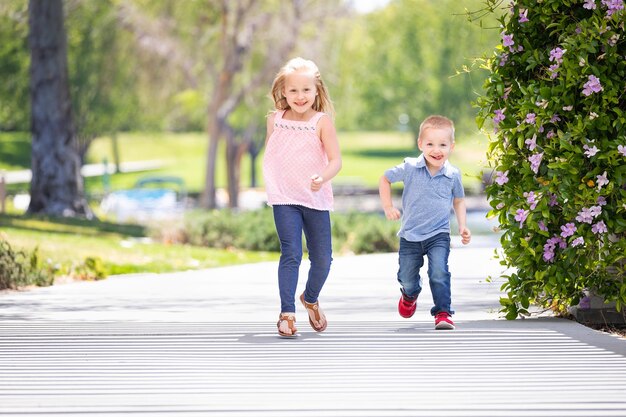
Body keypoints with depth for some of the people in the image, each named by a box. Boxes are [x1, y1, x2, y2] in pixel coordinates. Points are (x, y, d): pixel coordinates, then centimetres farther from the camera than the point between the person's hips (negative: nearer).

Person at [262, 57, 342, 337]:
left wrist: (322, 177, -31)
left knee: (322, 259, 8)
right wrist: (270, 183, 9)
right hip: (284, 199, 0)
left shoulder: (322, 121, -7)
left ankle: (311, 298, 37)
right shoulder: (275, 119, 2)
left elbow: (335, 160, -13)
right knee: (291, 254, -14)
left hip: (316, 199, 0)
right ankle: (287, 313, -12)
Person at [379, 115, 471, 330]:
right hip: (410, 236, 1)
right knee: (407, 279, 12)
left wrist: (462, 226, 1)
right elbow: (385, 179, 4)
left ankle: (443, 313, -10)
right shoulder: (410, 169, -13)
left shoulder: (453, 175, -7)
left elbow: (458, 200, 11)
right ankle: (410, 295, 47)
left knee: (439, 274, -21)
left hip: (438, 235, -1)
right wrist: (388, 206, -4)